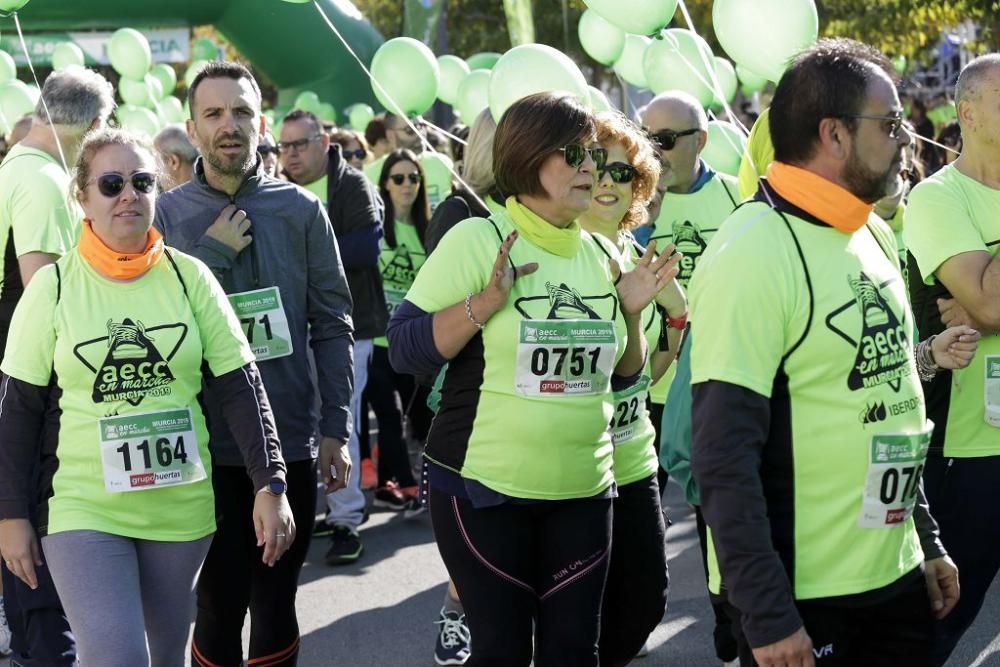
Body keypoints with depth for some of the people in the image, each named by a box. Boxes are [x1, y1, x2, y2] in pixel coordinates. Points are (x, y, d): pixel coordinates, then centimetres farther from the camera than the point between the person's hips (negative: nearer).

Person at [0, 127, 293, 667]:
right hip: (82, 511, -2)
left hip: (181, 507, 2)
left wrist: (269, 485, -7)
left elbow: (240, 386, 0)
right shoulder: (53, 285, -4)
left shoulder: (189, 277, -1)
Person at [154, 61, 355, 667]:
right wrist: (213, 253, -11)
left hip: (292, 440, 1)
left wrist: (336, 429, -1)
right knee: (220, 601, 2)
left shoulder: (302, 210, 3)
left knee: (277, 599, 9)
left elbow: (332, 325, 3)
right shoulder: (167, 214, 2)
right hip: (209, 445, -1)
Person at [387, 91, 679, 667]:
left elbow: (622, 375, 16)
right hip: (485, 489, -5)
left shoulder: (602, 253, 7)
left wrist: (631, 314, -2)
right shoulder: (477, 240, -9)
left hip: (584, 490, 5)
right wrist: (484, 304, -23)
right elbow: (403, 350, -12)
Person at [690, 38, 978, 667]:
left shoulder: (875, 236, 8)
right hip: (802, 595, -8)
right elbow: (723, 455, -20)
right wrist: (767, 615, -21)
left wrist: (929, 541, 16)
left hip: (899, 576, 8)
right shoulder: (751, 256, -18)